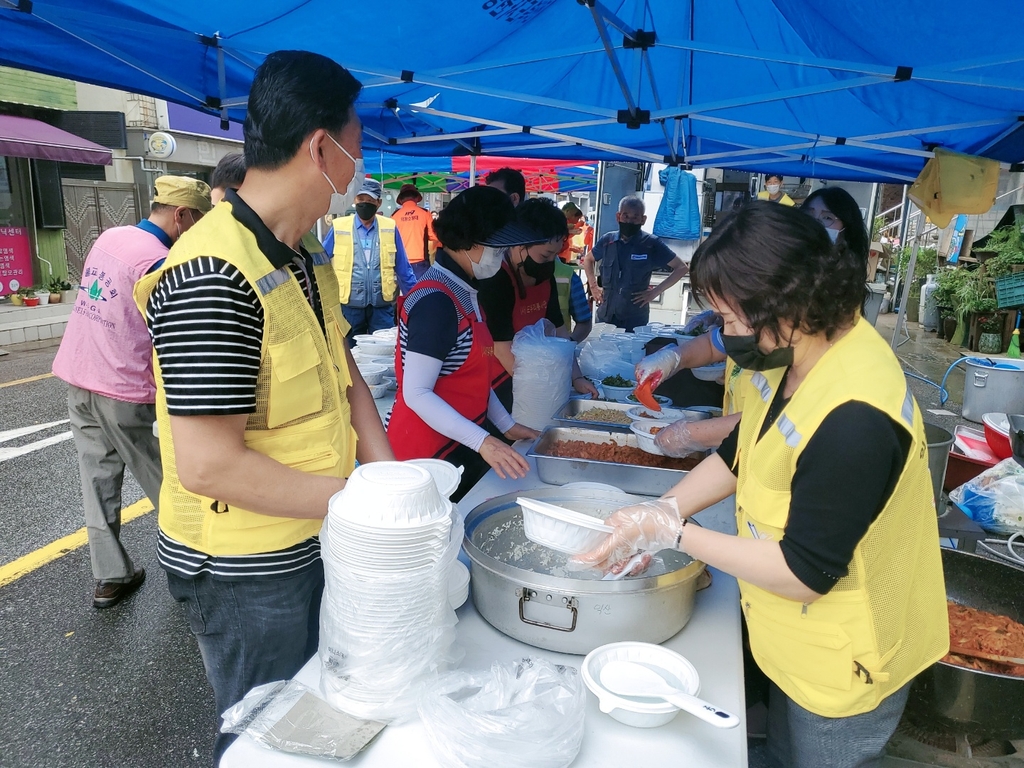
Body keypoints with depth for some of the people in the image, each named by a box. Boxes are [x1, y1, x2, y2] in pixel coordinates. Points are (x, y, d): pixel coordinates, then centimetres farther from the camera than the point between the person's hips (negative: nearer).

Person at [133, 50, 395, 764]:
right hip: (246, 571, -8)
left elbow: (343, 374, 7)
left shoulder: (306, 259, 4)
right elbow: (208, 465, -29)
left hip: (312, 539, 9)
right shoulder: (214, 275, -27)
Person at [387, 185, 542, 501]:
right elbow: (416, 394, -24)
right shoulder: (435, 301, -21)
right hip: (428, 451, -9)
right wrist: (483, 441, -27)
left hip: (460, 446, 9)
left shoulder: (463, 293, 8)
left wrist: (506, 425, 11)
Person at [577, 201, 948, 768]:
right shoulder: (796, 350, -9)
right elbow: (741, 455, 2)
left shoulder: (853, 420, -36)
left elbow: (805, 574, -28)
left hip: (843, 659, -7)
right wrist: (654, 516, -9)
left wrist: (674, 532, -24)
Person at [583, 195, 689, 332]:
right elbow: (588, 259, 21)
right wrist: (593, 286, 8)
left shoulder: (651, 244, -8)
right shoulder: (607, 241, 1)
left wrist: (655, 292, -9)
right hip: (605, 316, 3)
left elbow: (682, 268, -3)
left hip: (635, 320, -3)